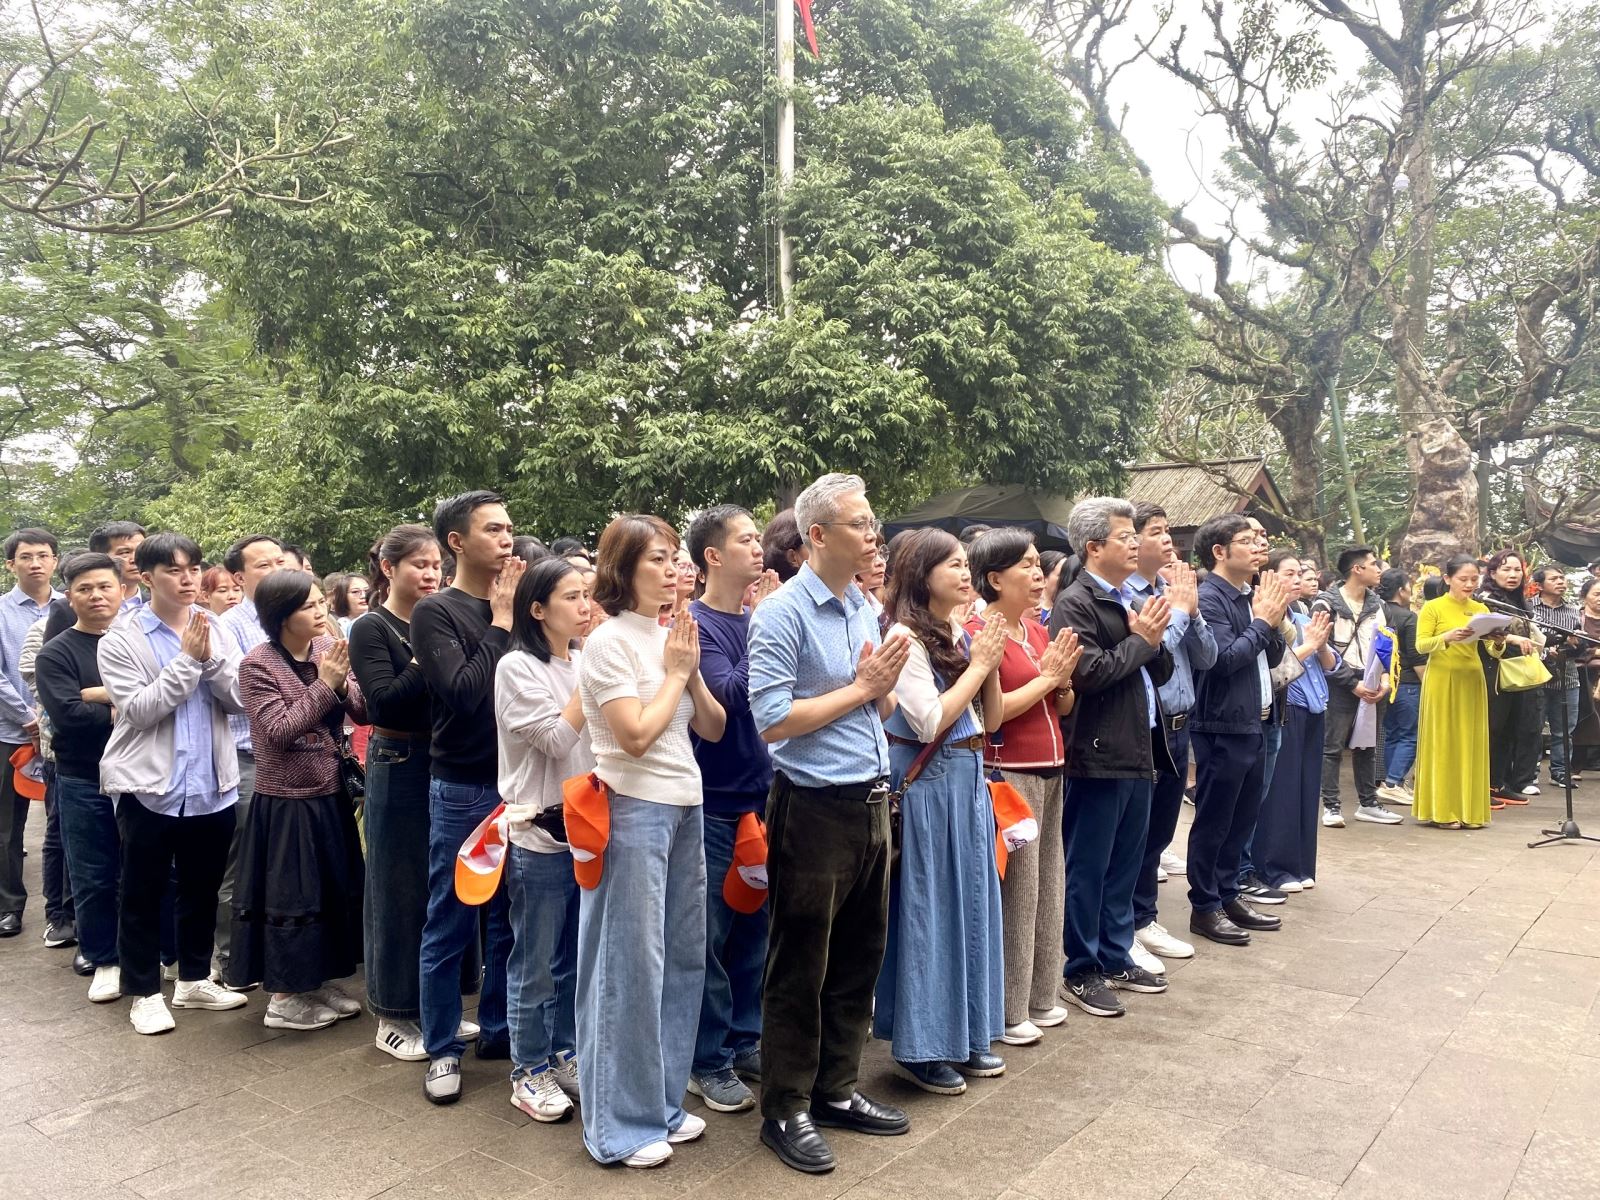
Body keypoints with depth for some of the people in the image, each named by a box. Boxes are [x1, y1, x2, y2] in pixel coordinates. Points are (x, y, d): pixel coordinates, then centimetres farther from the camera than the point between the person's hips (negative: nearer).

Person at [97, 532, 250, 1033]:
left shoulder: (217, 630, 4)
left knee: (202, 889, 15)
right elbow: (139, 709, -16)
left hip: (212, 784, 3)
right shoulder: (120, 641, -5)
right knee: (143, 895, 8)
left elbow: (239, 699, -3)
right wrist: (187, 658, -17)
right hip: (149, 785, -3)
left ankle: (194, 980, 31)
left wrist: (210, 657, -17)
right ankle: (144, 992, 23)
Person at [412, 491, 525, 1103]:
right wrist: (501, 623, -16)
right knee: (448, 925, 7)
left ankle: (498, 1029, 31)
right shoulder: (436, 611, -8)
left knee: (508, 918, 15)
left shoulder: (516, 607, 6)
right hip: (462, 789, -5)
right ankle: (442, 1048, 21)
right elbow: (462, 692, -21)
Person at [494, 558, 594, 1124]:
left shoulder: (585, 663, 8)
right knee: (535, 962, 6)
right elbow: (556, 740, -18)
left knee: (575, 957, 16)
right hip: (539, 833, -6)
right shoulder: (518, 667, -11)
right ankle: (529, 1071, 21)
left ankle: (564, 1055, 31)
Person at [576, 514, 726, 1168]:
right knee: (631, 966, 0)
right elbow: (636, 735, -19)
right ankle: (622, 1125, 14)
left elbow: (714, 728, 10)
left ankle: (663, 1102, 27)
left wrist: (691, 670, -4)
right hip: (634, 812, -8)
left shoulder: (672, 636, 10)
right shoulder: (610, 641, -11)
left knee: (683, 957, 13)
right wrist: (674, 672, -9)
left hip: (685, 808, 8)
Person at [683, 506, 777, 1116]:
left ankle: (745, 1041, 30)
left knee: (753, 927, 15)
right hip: (714, 801, -6)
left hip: (761, 793, 6)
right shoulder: (695, 622, -11)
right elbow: (730, 694, -22)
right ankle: (709, 1062, 18)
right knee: (711, 934, 5)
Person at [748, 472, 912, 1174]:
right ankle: (785, 1111, 22)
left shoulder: (865, 608, 10)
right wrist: (859, 687, -13)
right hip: (815, 809, -7)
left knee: (859, 958, 17)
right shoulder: (783, 613, -13)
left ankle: (836, 1090, 34)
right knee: (800, 970, 6)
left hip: (871, 802, 7)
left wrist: (885, 686, -7)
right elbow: (773, 720, -20)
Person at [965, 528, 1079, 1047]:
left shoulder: (1037, 630, 11)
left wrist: (1063, 679, -5)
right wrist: (1044, 677, -13)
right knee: (1016, 891, -2)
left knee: (1048, 885, 15)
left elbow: (1065, 708, 15)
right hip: (1008, 774, -8)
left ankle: (1039, 996, 29)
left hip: (1050, 770, 9)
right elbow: (988, 712, -21)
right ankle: (1007, 1011, 12)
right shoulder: (979, 633, -13)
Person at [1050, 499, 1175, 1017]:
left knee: (1125, 864, 17)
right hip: (1099, 755, -8)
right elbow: (1088, 673, -22)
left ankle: (1115, 959, 31)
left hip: (1139, 752, 8)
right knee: (1088, 869, 3)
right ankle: (1079, 973, 15)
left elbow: (1160, 671, 16)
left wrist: (1154, 638, -4)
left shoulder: (1131, 601, 13)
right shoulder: (1074, 603, -12)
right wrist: (1139, 639, -11)